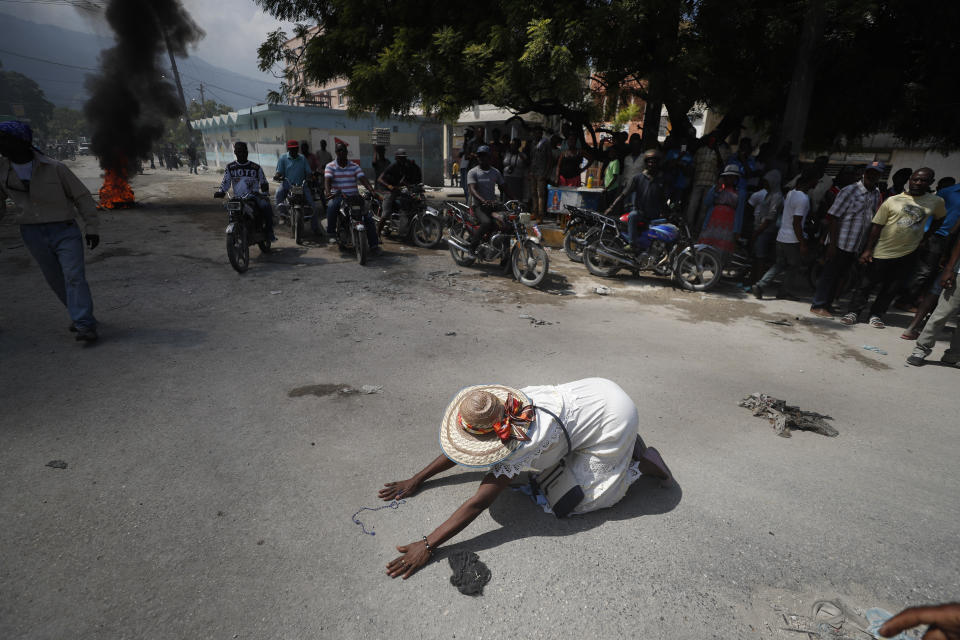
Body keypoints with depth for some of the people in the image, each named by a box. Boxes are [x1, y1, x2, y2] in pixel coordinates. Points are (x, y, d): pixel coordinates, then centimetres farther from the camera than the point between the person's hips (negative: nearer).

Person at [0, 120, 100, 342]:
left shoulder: (54, 168, -7)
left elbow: (82, 196, -1)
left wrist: (91, 228, -5)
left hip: (64, 230, -4)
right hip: (32, 233, 4)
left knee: (74, 276, -13)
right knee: (55, 279, 10)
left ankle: (84, 325, -16)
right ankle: (79, 314, 25)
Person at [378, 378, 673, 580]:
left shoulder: (518, 446, -31)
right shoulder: (503, 408, -10)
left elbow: (477, 503, -31)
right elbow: (456, 450, 1)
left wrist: (427, 546, -29)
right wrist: (416, 479, 3)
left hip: (612, 414, -7)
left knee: (577, 498, 1)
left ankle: (641, 463, 11)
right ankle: (628, 446, 25)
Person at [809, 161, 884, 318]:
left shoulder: (877, 195, 10)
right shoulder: (849, 191, -9)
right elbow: (832, 216, -13)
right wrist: (832, 243, -18)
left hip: (857, 246, 6)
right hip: (840, 243, -6)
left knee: (840, 275, 13)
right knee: (829, 274, 0)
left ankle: (828, 303, 24)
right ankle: (818, 305, 8)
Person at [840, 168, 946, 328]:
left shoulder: (936, 202, 5)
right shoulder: (892, 201, -3)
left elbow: (941, 219, 23)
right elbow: (877, 226, -3)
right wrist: (868, 249, -8)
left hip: (907, 254, 3)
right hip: (883, 252, -3)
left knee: (891, 288, 8)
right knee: (868, 284, 1)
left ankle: (876, 315, 19)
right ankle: (853, 312, 10)